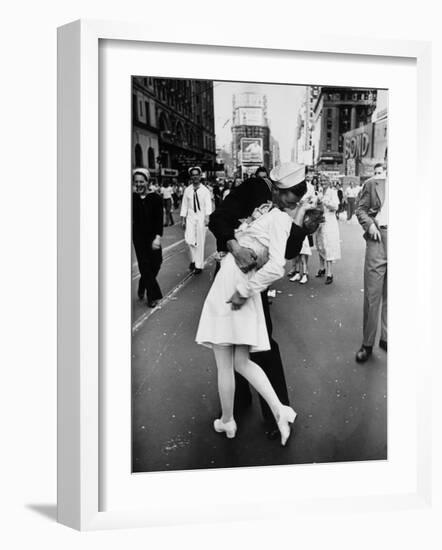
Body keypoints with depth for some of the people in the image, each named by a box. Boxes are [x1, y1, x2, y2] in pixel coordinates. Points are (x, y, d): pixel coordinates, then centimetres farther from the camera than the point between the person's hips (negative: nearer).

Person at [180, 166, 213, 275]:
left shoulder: (205, 190, -4)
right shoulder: (187, 190, 4)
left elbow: (208, 204, -12)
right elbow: (184, 205, 7)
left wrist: (207, 217, -26)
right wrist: (183, 220, 5)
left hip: (201, 217, -2)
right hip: (190, 217, 2)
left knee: (200, 242, 2)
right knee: (189, 239, -9)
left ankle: (199, 265, 12)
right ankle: (193, 259, 17)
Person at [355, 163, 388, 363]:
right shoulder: (372, 183, 3)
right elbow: (360, 209, 7)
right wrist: (369, 224, -10)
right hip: (379, 237, -2)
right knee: (372, 293, 1)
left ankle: (386, 338, 24)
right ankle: (367, 344, 10)